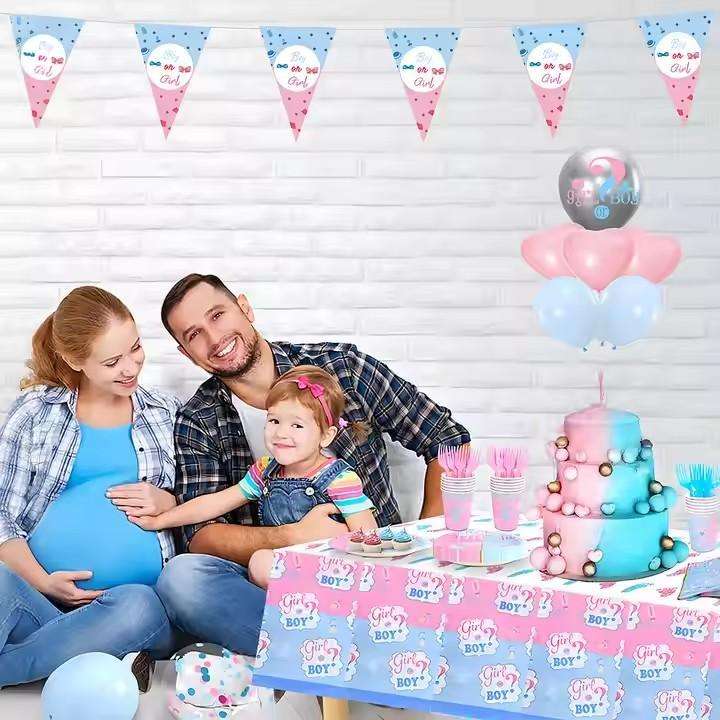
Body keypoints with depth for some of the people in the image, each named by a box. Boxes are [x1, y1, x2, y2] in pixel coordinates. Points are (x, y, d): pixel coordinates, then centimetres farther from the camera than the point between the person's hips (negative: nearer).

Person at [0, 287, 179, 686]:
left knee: (139, 607, -37)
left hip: (140, 593, 2)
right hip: (43, 600, -1)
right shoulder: (35, 410, 11)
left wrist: (167, 503, -2)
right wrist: (42, 581, -11)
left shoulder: (167, 414, 16)